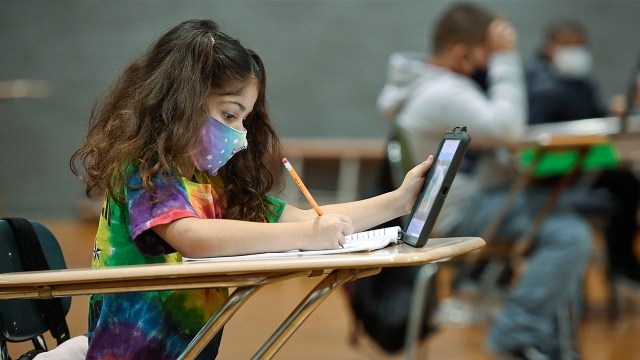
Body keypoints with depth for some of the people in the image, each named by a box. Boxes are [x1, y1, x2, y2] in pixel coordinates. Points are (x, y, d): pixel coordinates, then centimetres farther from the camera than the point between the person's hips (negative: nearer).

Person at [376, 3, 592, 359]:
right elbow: (507, 129, -30)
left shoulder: (428, 80, 12)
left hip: (473, 194, 12)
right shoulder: (443, 94, -22)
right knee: (571, 236, -24)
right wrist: (505, 59, -24)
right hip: (460, 213, -12)